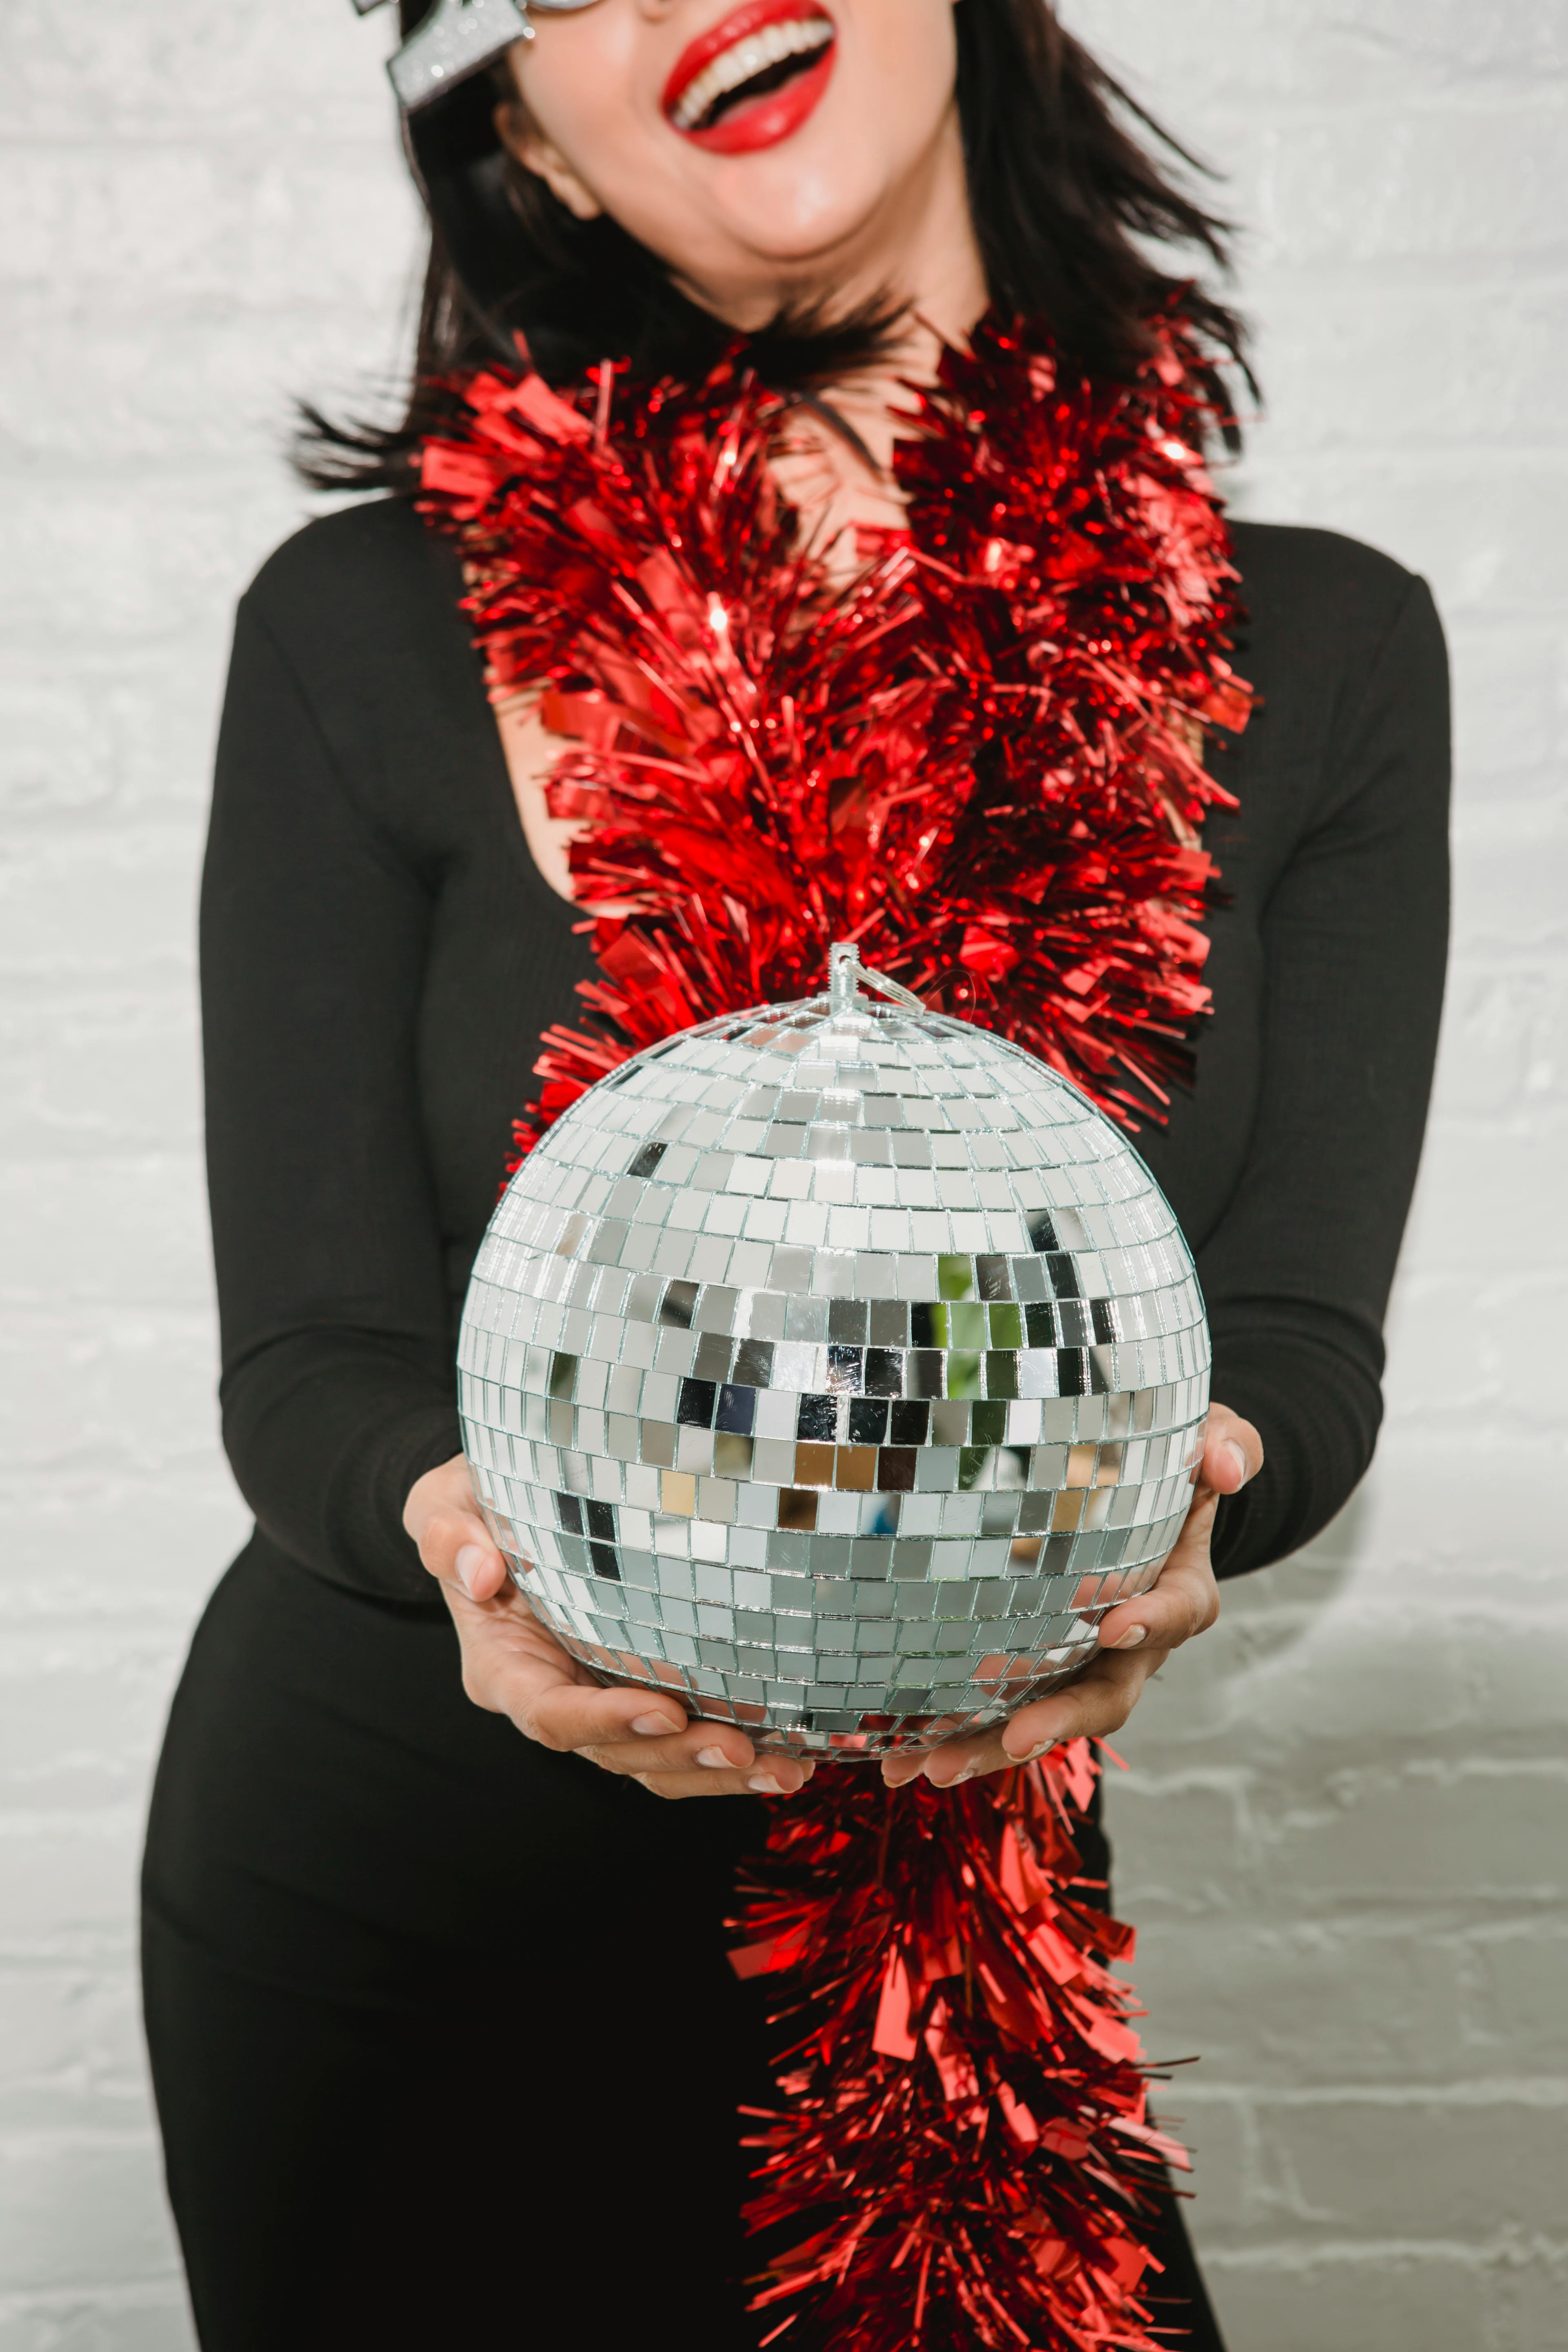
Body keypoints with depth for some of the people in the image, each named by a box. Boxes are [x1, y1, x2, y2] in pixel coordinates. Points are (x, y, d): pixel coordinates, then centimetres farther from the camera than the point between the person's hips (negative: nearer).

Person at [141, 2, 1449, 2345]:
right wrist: (468, 1526, -33)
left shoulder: (1316, 654, -5)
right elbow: (315, 1354, -11)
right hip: (386, 1906, 0)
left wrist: (1165, 1502, -31)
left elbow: (1300, 1336, -9)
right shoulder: (372, 630, -10)